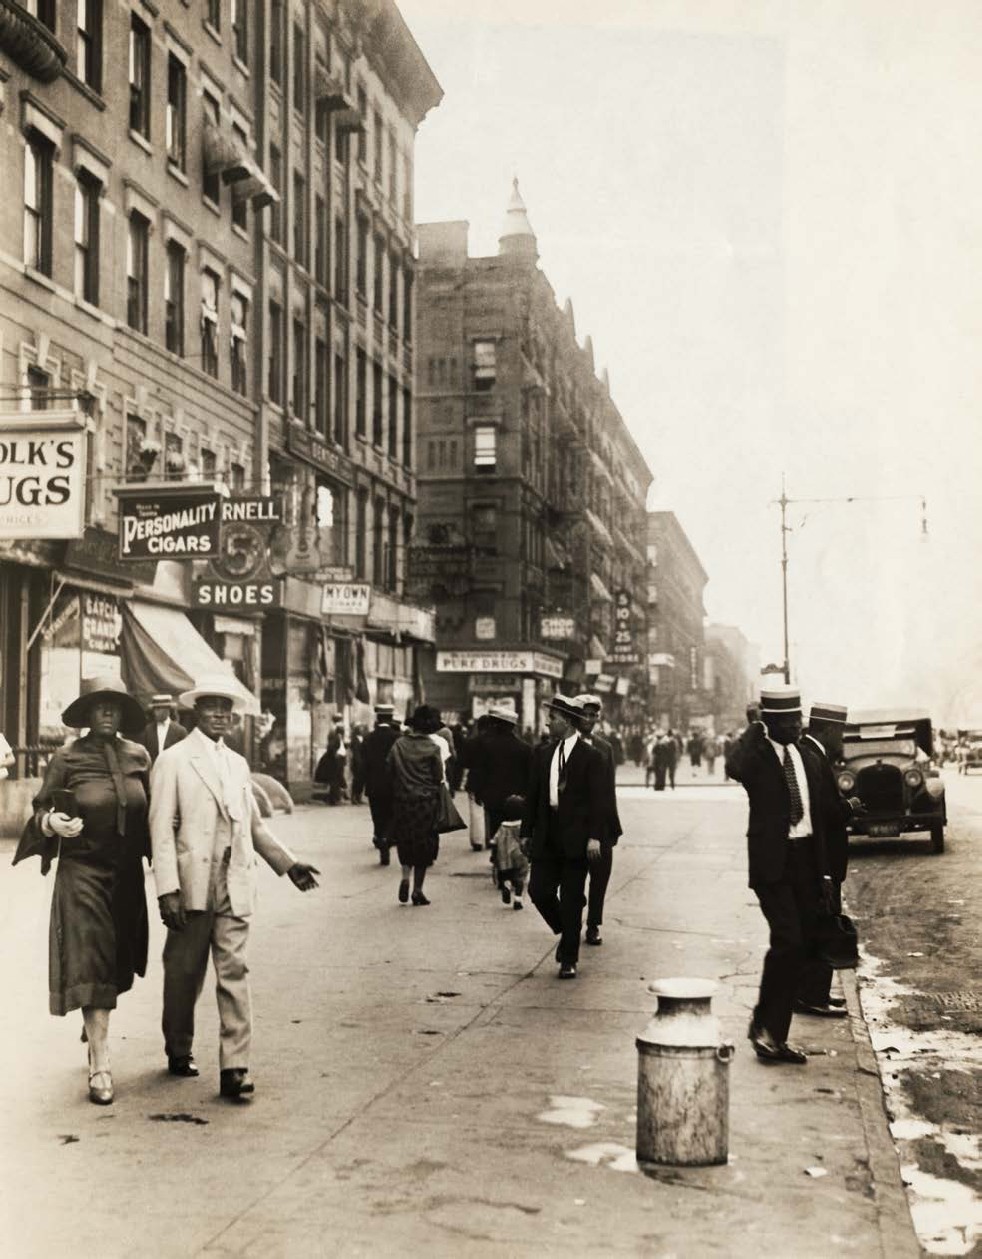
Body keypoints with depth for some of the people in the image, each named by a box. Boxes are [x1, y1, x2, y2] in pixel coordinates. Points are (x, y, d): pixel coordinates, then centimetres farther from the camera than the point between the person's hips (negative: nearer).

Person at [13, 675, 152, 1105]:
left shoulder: (138, 756, 5)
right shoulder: (66, 759, -4)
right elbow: (40, 812, 0)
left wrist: (157, 853, -1)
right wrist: (53, 823, -21)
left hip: (127, 873, 4)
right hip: (82, 872, -4)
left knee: (115, 965, 13)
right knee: (91, 966, -7)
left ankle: (93, 1029, 40)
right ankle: (100, 1065, -5)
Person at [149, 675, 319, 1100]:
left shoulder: (237, 763, 16)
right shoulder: (173, 760, -2)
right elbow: (162, 828, -8)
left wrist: (288, 863, 17)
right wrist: (167, 889, -15)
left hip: (234, 886, 4)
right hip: (192, 885, -4)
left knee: (235, 973, -3)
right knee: (184, 973, 9)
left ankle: (234, 1068, -3)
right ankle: (179, 1051, 30)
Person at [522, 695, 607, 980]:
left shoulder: (590, 756, -5)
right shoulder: (542, 754, 10)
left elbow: (598, 800, -8)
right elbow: (532, 795, 13)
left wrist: (594, 836, -16)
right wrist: (526, 831, 9)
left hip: (575, 839, -5)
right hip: (546, 838, 5)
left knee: (571, 900, 0)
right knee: (538, 890, -1)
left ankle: (568, 959, 12)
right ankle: (567, 934, 25)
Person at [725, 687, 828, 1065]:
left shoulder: (806, 759, 12)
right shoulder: (757, 755, -7)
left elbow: (816, 815, 16)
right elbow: (734, 768, -33)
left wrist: (822, 871, 13)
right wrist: (754, 731, -18)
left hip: (805, 859, 7)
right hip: (773, 861, -7)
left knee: (799, 949, 9)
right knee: (788, 940, -17)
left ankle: (775, 1036, 19)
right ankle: (764, 1024, 1)